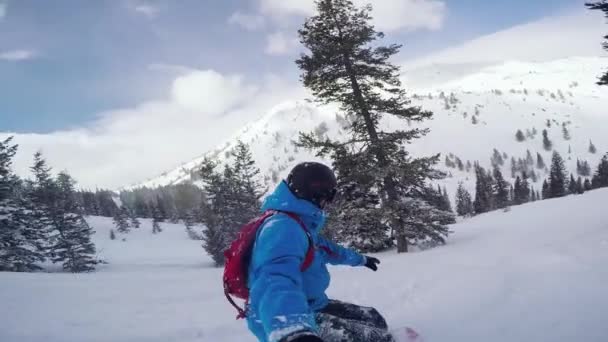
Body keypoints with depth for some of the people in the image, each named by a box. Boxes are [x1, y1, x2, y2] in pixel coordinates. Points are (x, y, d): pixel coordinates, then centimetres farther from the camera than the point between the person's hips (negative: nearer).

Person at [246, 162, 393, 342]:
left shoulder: (302, 226, 14)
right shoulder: (282, 227, -23)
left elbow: (327, 249, 34)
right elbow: (277, 279, -43)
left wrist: (361, 259, 50)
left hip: (311, 307, 11)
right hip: (295, 319, -11)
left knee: (373, 320, 14)